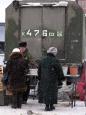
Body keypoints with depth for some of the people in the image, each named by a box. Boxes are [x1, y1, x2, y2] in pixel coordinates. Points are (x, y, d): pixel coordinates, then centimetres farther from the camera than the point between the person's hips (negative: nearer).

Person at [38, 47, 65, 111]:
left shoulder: (42, 60, 7)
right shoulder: (55, 61, -10)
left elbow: (39, 71, 15)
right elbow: (59, 71, -6)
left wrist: (39, 78, 24)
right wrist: (60, 80, 2)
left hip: (44, 80, 4)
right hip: (53, 81, -4)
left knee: (45, 92, 8)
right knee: (52, 93, 5)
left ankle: (47, 106, 6)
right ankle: (51, 106, 10)